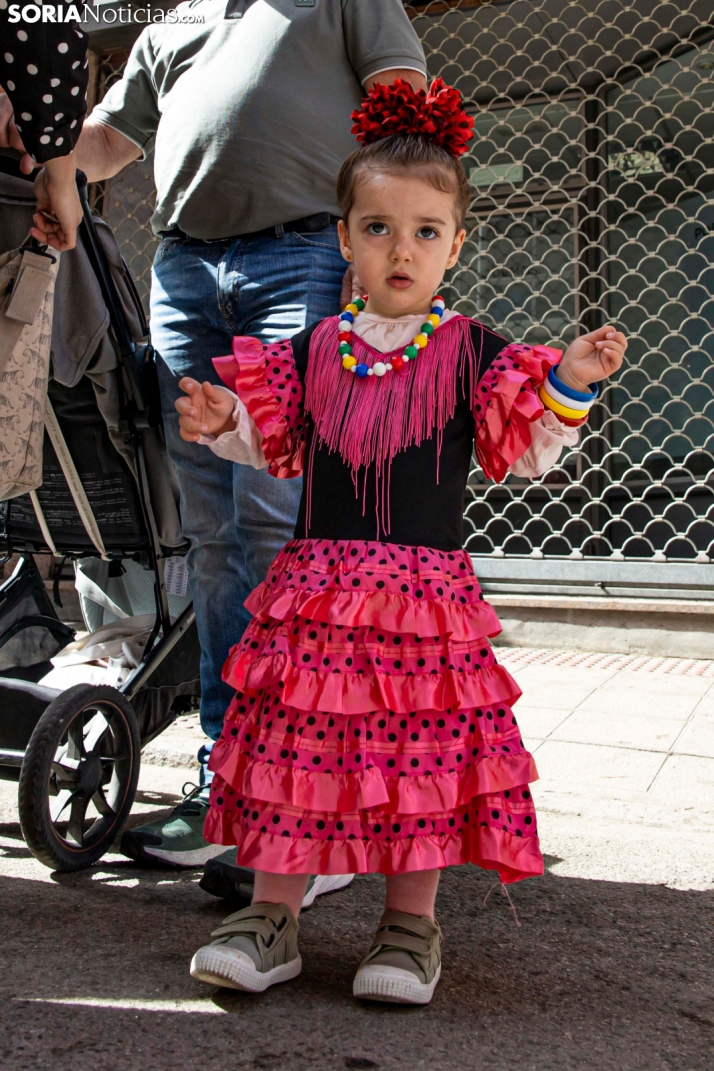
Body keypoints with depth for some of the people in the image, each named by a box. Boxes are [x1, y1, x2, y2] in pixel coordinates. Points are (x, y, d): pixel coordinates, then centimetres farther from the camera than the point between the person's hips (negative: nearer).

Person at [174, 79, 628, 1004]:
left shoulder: (473, 353, 1)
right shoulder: (312, 350, 9)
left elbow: (522, 454, 2)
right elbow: (278, 447, 17)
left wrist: (568, 385, -12)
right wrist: (223, 423, 0)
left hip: (426, 586, -2)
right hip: (316, 581, 2)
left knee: (423, 748, 2)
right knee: (298, 742, 5)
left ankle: (411, 922, 20)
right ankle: (272, 916, 19)